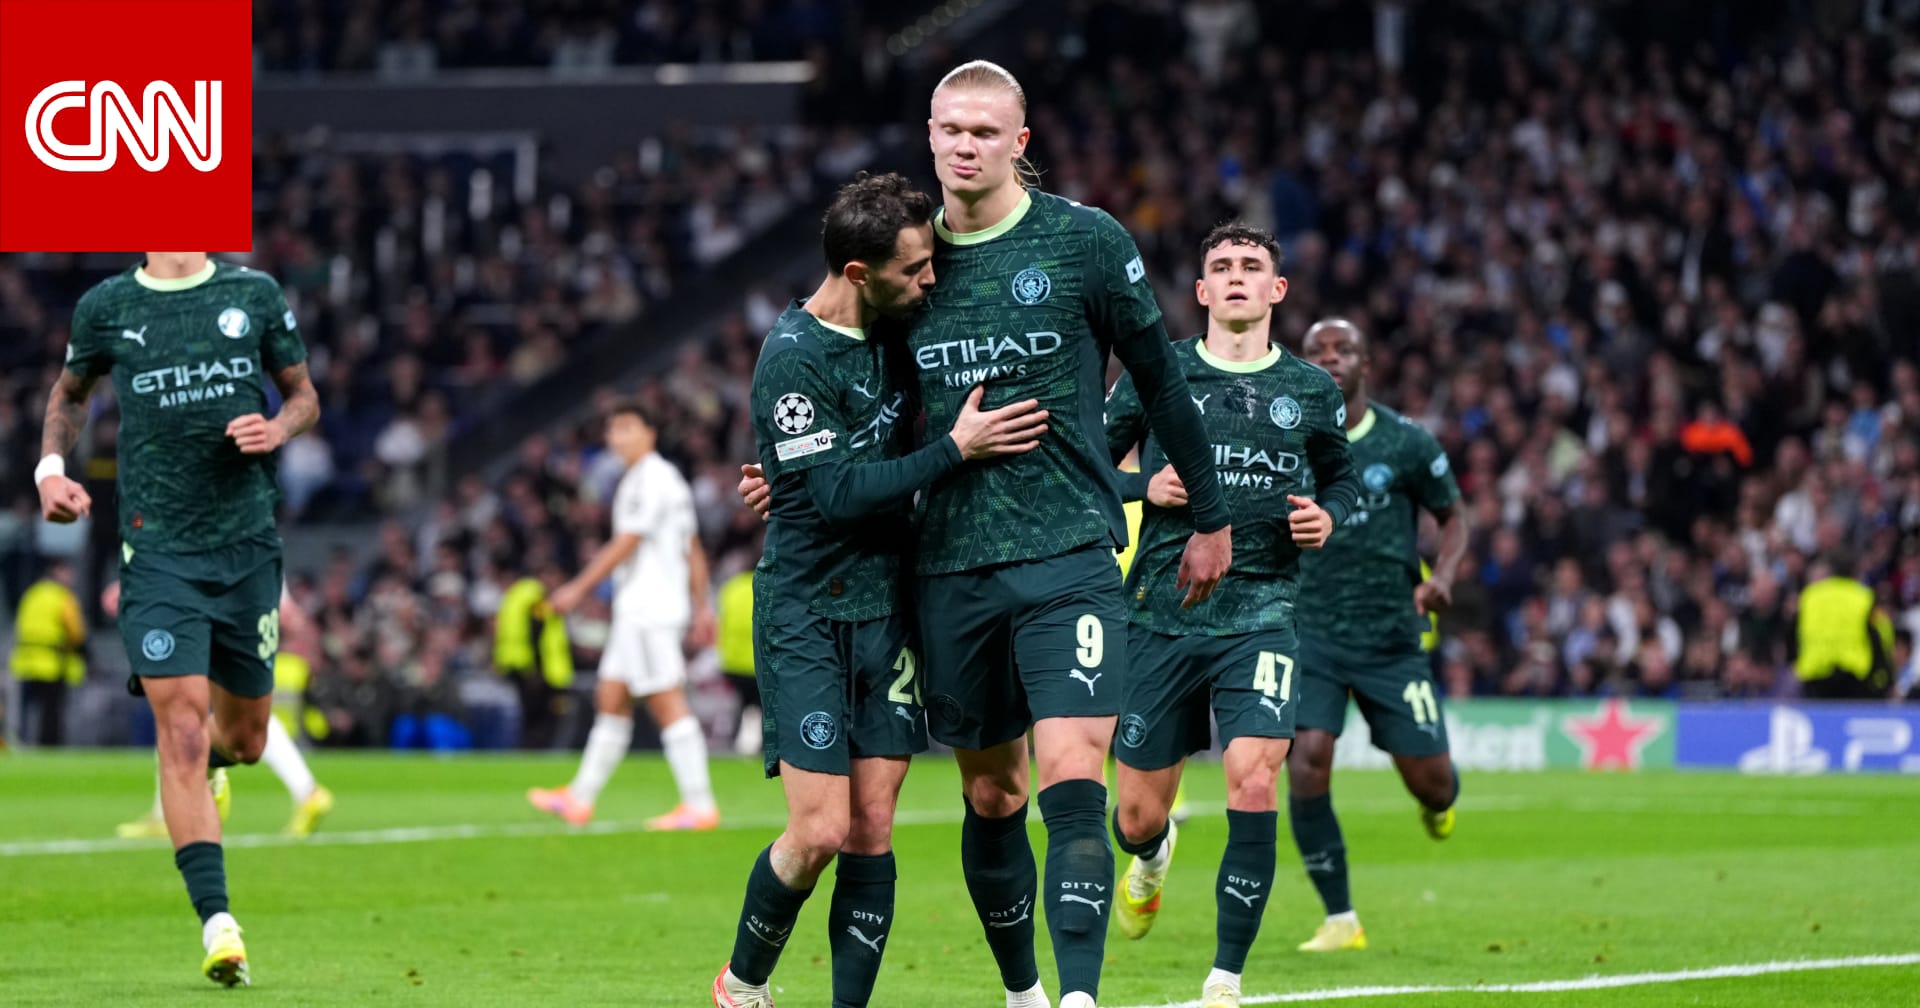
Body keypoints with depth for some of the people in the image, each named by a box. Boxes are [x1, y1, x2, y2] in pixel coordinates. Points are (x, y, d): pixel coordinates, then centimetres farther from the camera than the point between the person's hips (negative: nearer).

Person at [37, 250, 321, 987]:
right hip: (158, 553, -2)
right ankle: (218, 926, -16)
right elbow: (70, 392, 21)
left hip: (247, 545, 2)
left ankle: (200, 761, 51)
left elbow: (305, 395, 13)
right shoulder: (106, 308, 2)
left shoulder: (254, 294, 4)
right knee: (182, 729, -15)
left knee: (244, 739, 11)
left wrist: (278, 428, -9)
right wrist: (51, 467, 5)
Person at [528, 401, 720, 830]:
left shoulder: (648, 480, -13)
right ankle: (580, 799, 19)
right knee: (611, 701, 13)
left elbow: (625, 546, -16)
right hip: (638, 612, 10)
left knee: (668, 705, -11)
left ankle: (700, 806, -12)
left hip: (647, 609, -10)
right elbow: (694, 549, 20)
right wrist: (702, 607, 22)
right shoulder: (670, 478, 18)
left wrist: (579, 588, -11)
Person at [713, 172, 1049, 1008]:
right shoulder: (794, 358, -17)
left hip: (884, 609, 7)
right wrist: (957, 449, -20)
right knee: (821, 831, -11)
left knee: (872, 830, 1)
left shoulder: (893, 330, 6)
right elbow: (838, 493, -21)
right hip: (807, 616, -7)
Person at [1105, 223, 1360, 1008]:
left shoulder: (1311, 391, 7)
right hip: (1162, 615, 0)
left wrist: (1328, 516, 0)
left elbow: (1342, 476, 22)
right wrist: (1145, 488, -9)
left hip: (1260, 617, 0)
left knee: (1254, 783, -20)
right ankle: (1152, 857, 47)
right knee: (1139, 816, 6)